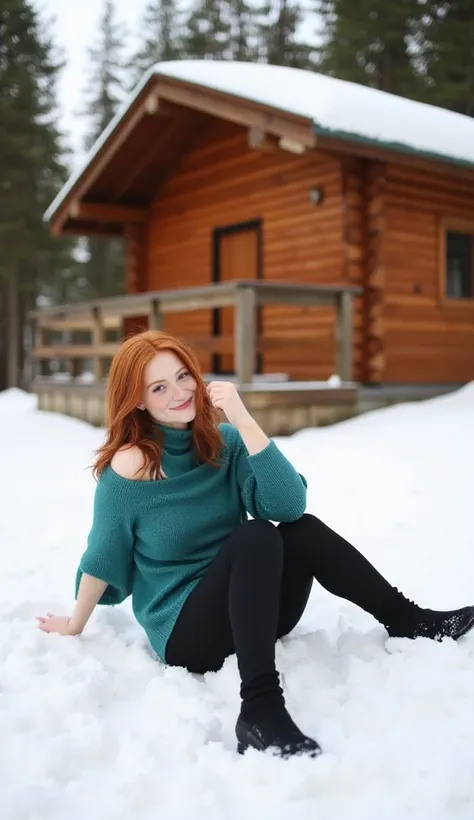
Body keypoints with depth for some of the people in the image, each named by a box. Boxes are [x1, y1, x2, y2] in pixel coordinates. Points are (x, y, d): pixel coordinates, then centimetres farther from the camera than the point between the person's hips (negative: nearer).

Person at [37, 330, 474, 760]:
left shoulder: (224, 442, -2)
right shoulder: (129, 467, -13)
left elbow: (289, 504, -18)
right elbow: (102, 558, -1)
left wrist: (243, 420, -24)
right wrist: (73, 627, 10)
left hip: (250, 613, 5)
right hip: (183, 635, -5)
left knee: (303, 531, -21)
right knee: (255, 536, -30)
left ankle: (407, 621, -7)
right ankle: (260, 709, -36)